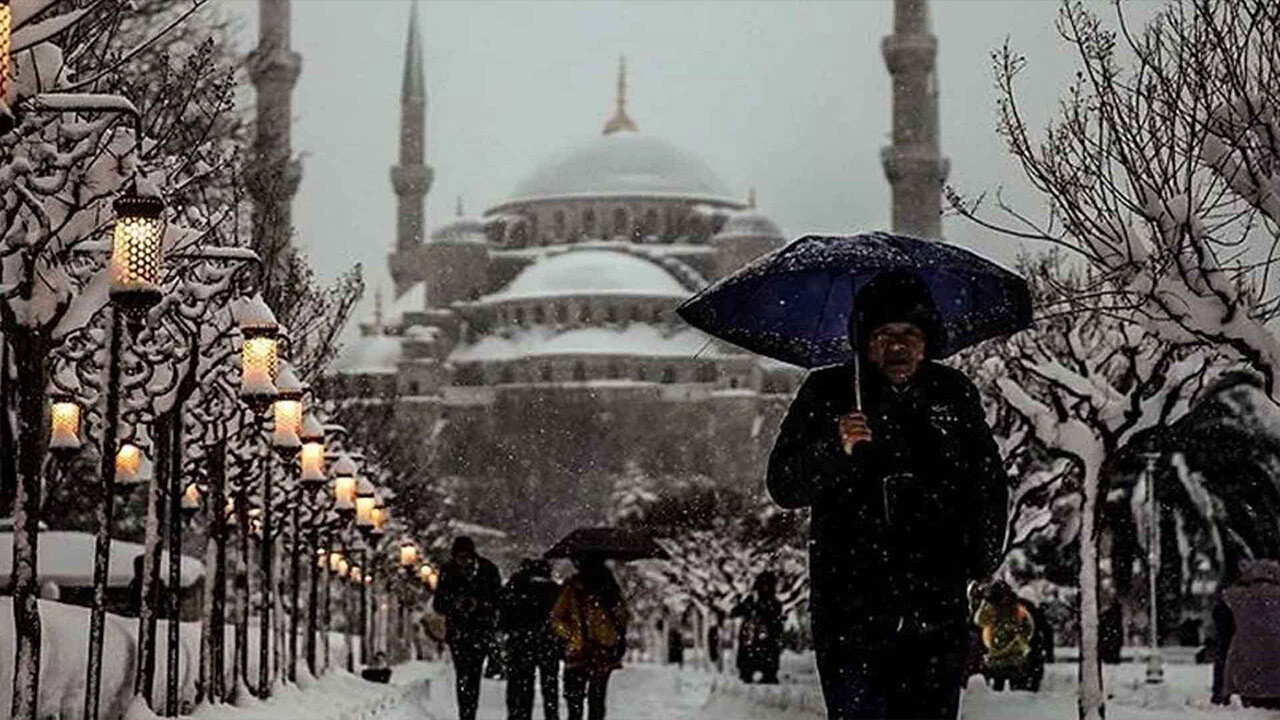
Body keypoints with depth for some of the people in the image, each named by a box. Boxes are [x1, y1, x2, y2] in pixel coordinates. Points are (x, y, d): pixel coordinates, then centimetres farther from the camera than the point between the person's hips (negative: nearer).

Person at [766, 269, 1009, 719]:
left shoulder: (954, 395, 8)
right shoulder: (827, 394, 1)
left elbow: (990, 485, 20)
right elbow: (783, 487, -5)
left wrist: (983, 557, 9)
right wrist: (835, 449, -22)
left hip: (937, 616, 2)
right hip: (850, 611, -2)